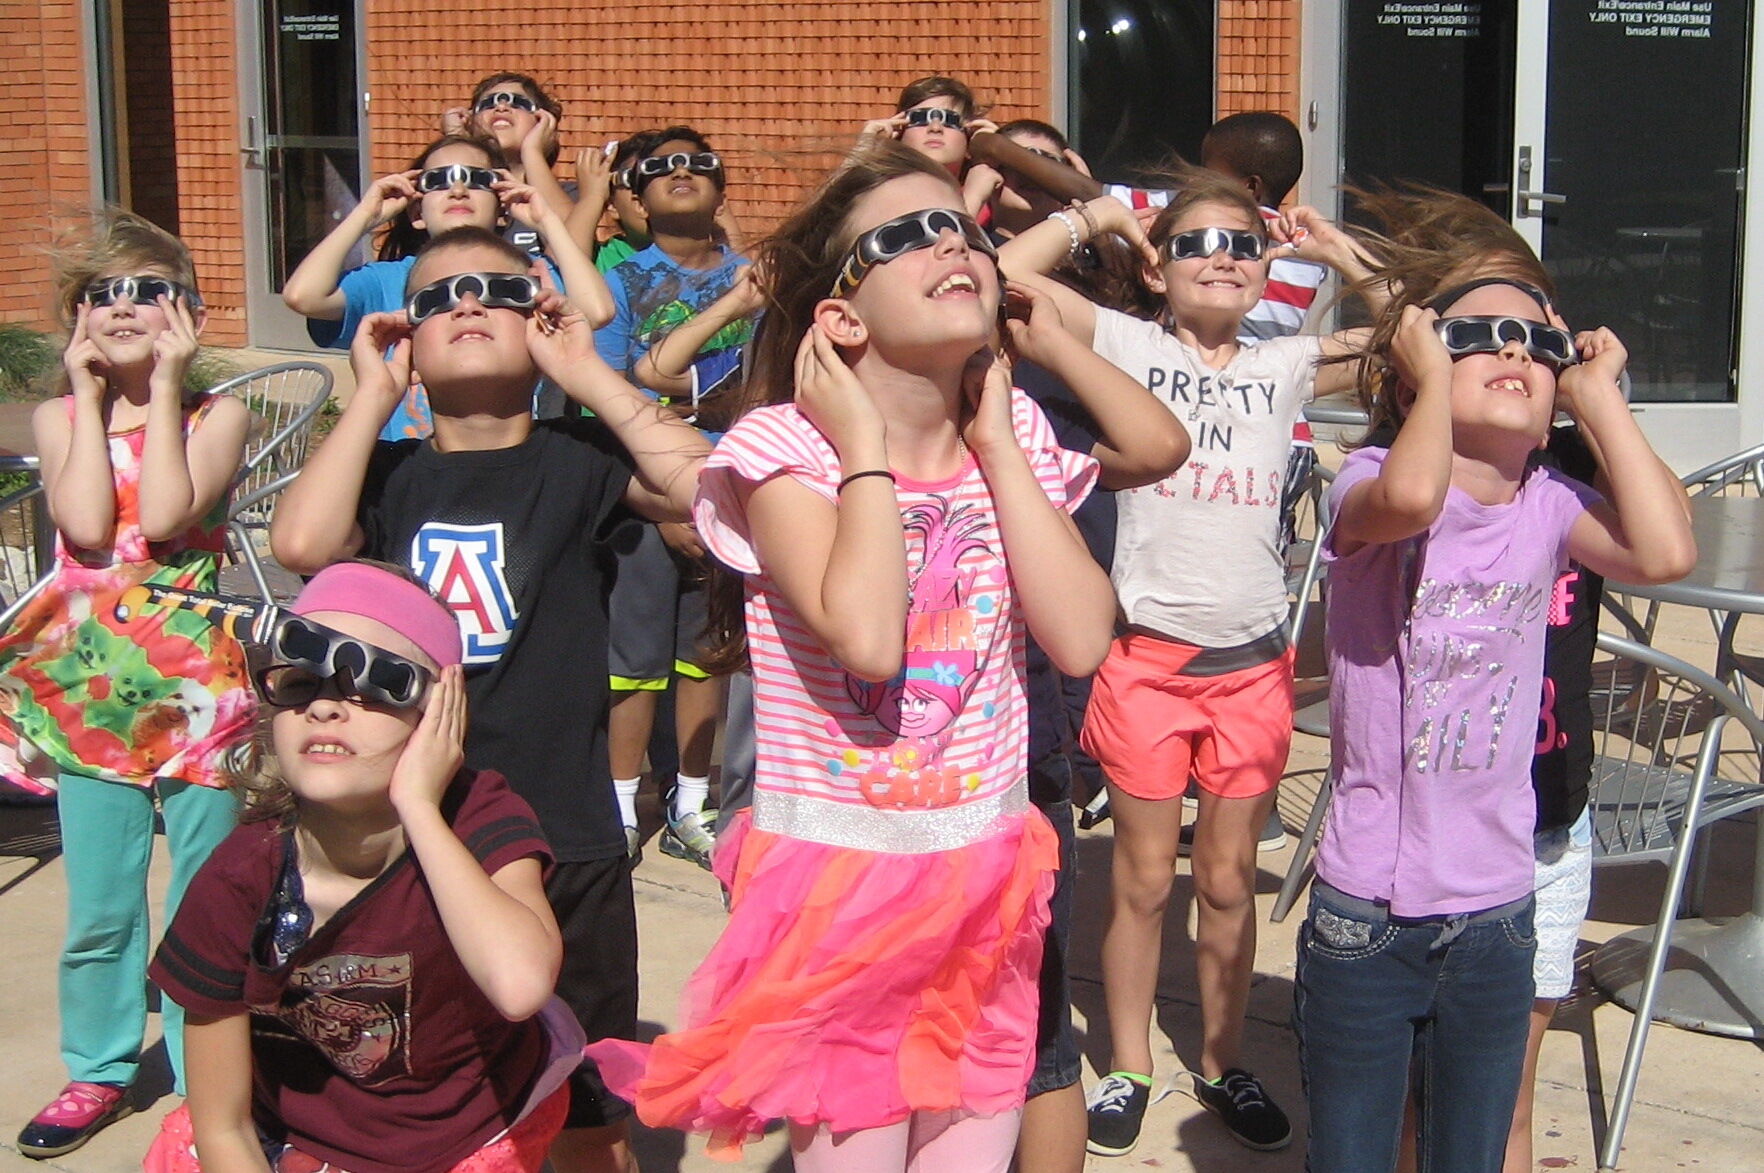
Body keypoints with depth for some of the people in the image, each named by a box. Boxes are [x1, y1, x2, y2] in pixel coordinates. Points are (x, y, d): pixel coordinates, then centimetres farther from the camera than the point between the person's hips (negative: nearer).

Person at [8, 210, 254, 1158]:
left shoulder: (217, 414, -3)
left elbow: (163, 518, -20)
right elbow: (86, 524, -15)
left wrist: (164, 385, -13)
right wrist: (93, 396, -7)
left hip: (197, 679, -2)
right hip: (88, 681, 2)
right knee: (99, 906, 9)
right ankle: (99, 1070, 26)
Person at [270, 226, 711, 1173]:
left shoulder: (575, 461, -2)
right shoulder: (388, 474, 4)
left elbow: (707, 484, -21)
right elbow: (302, 542, -18)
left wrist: (587, 374, -12)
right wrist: (374, 392, -10)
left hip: (564, 847, -2)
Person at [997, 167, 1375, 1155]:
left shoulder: (1287, 367, 8)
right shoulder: (1129, 346, -1)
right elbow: (1006, 278, -11)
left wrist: (1343, 255, 5)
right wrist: (1093, 217, 0)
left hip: (1253, 663, 3)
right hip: (1148, 656, -2)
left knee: (1230, 879, 13)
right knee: (1146, 879, 9)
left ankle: (1225, 1063, 28)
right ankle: (1129, 1066, 24)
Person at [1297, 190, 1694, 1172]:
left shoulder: (1550, 505, -2)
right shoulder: (1368, 483, -11)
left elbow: (1666, 551, -22)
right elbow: (1412, 496, -37)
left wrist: (1602, 398, -12)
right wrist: (1433, 374, -19)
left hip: (1497, 911, 3)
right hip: (1365, 914, -3)